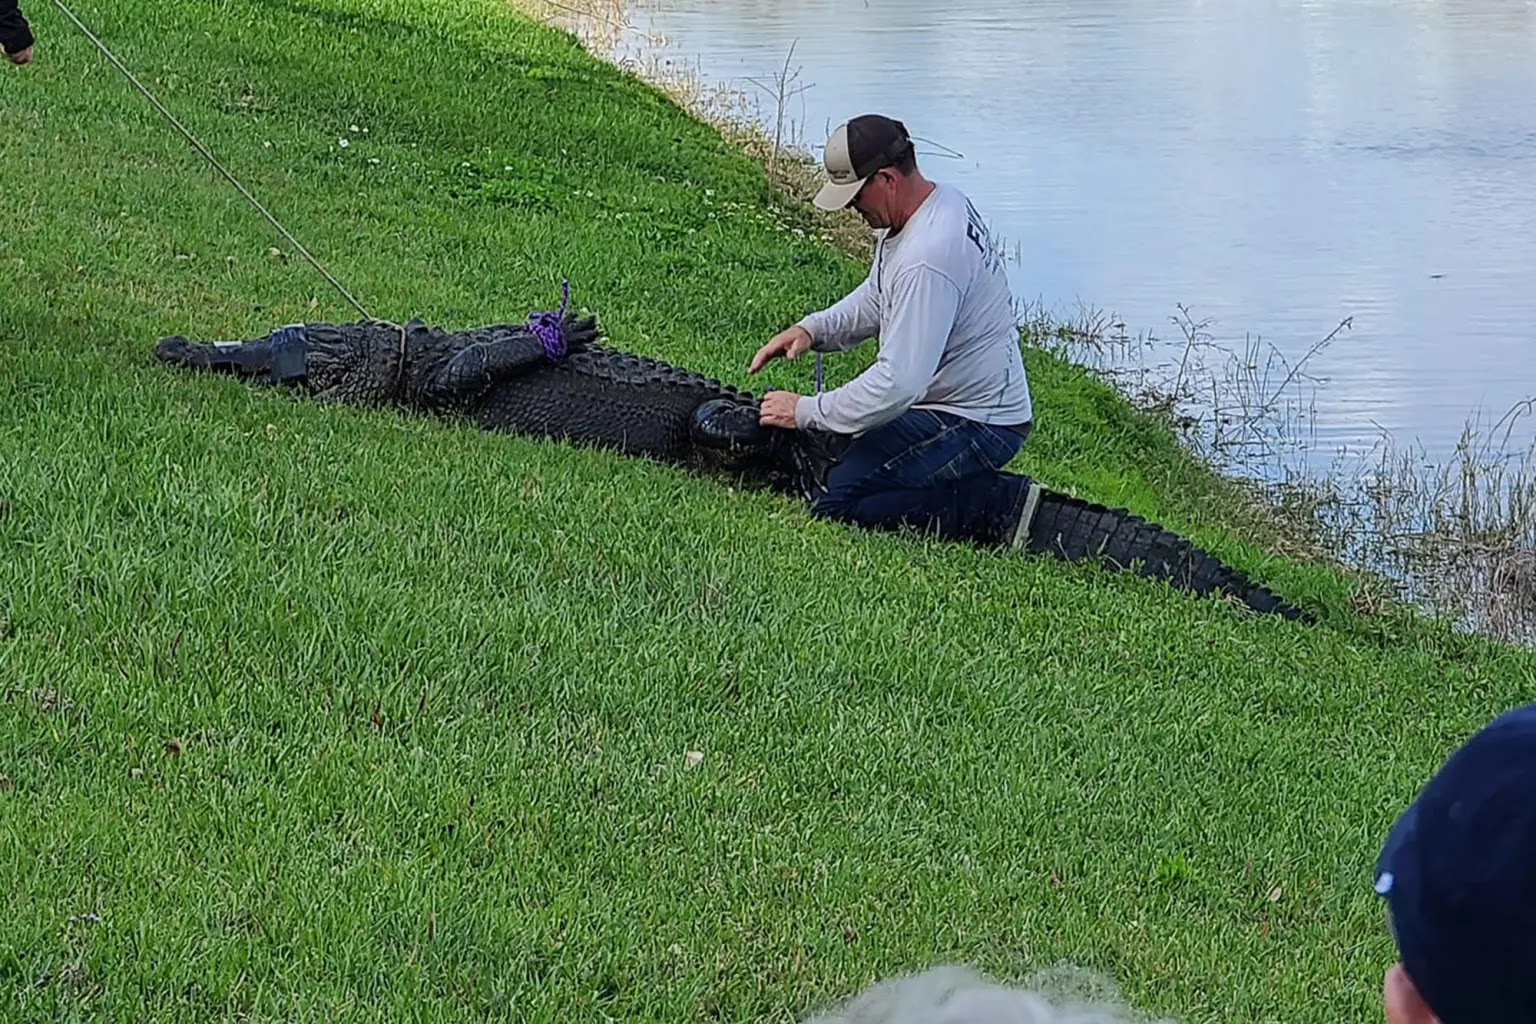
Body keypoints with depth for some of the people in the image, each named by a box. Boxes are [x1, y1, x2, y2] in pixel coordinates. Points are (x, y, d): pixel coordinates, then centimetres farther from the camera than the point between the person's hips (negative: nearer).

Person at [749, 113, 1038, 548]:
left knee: (834, 503, -16)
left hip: (975, 424, -11)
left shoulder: (927, 258, -29)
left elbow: (898, 384, -31)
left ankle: (998, 506, -10)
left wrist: (805, 411, -19)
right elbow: (877, 297, 22)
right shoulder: (941, 202, 4)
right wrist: (814, 328, 5)